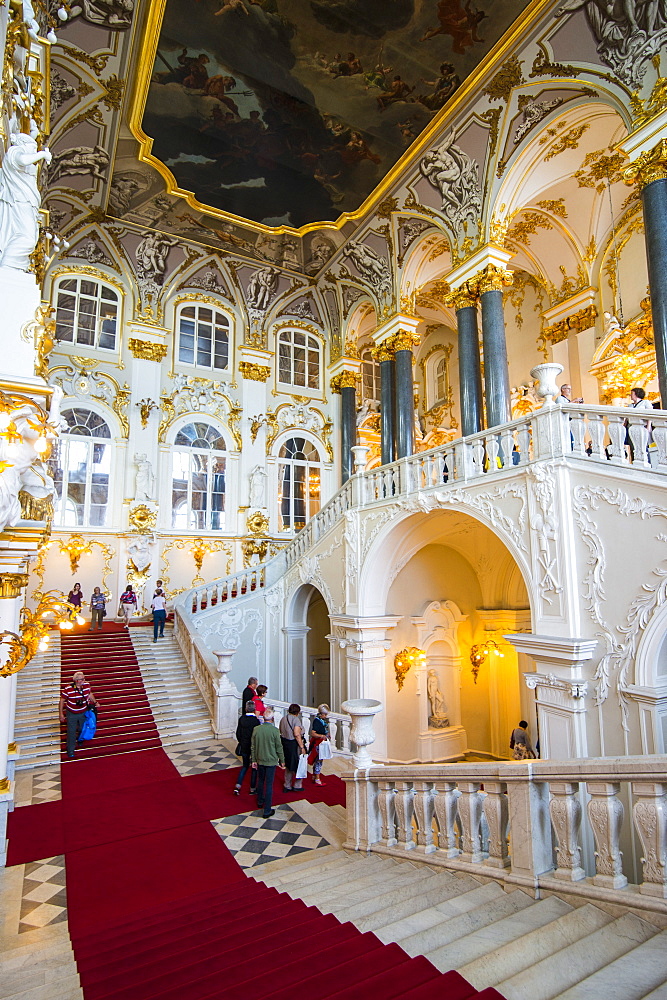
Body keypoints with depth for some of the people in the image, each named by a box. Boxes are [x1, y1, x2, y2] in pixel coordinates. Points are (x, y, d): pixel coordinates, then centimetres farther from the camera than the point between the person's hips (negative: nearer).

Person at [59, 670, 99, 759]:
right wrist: (61, 713, -12)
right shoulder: (68, 689, -27)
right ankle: (70, 751, 27)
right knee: (71, 732, 7)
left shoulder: (87, 685, -17)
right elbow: (62, 701, -14)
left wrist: (95, 702, 5)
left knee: (82, 728, 24)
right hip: (72, 714, -3)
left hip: (83, 712, 3)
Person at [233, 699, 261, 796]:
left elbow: (238, 733, 0)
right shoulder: (256, 720, -20)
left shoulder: (241, 719, -8)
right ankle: (252, 789, 22)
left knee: (245, 766, 21)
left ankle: (237, 786, 12)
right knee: (254, 767, 13)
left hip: (244, 747, 4)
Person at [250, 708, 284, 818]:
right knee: (269, 784, 4)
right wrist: (282, 761, 2)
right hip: (271, 761, -4)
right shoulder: (275, 730, -19)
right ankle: (267, 811, 10)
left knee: (260, 781, 24)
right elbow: (279, 747, -11)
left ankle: (260, 801, 42)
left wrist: (253, 760, 11)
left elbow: (253, 746, 0)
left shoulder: (256, 729, -9)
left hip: (260, 760, 4)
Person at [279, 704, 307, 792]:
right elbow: (297, 734, -22)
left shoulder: (283, 719, 7)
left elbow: (280, 731, 12)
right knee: (298, 765, 10)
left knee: (288, 766, 19)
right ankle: (297, 786, 16)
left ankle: (287, 786, 26)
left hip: (285, 744, 7)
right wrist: (302, 747, -19)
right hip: (294, 745, -7)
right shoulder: (296, 719, -16)